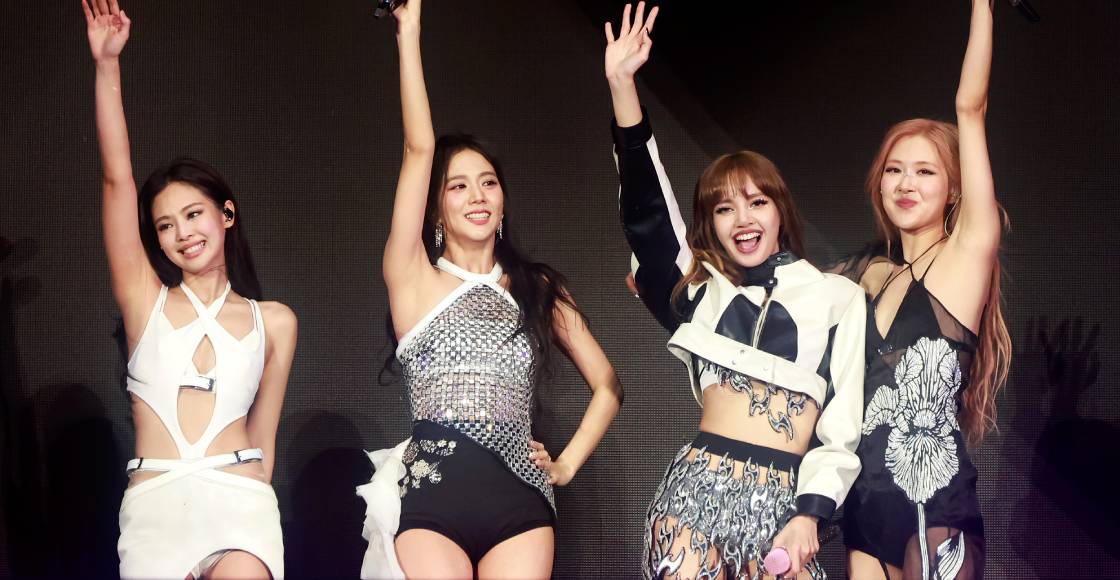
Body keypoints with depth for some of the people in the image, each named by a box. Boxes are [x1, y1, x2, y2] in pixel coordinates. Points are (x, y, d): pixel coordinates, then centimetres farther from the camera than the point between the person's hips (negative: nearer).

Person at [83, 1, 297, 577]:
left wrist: (254, 506, 12)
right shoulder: (145, 300, 10)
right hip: (152, 503, 1)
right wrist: (107, 64, -3)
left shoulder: (274, 321, 12)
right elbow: (117, 177, 2)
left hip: (237, 499, -1)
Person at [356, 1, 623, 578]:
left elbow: (607, 385, 21)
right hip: (432, 495, -2)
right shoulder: (415, 279, 5)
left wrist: (567, 464, 8)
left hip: (518, 500, 3)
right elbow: (420, 148, -4)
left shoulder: (537, 288, 16)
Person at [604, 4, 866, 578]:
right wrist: (622, 84, -1)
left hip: (781, 499, -1)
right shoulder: (702, 293, 17)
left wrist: (809, 513, -5)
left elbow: (844, 424, 7)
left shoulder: (838, 297, 11)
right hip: (697, 487, 1)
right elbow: (646, 212, 6)